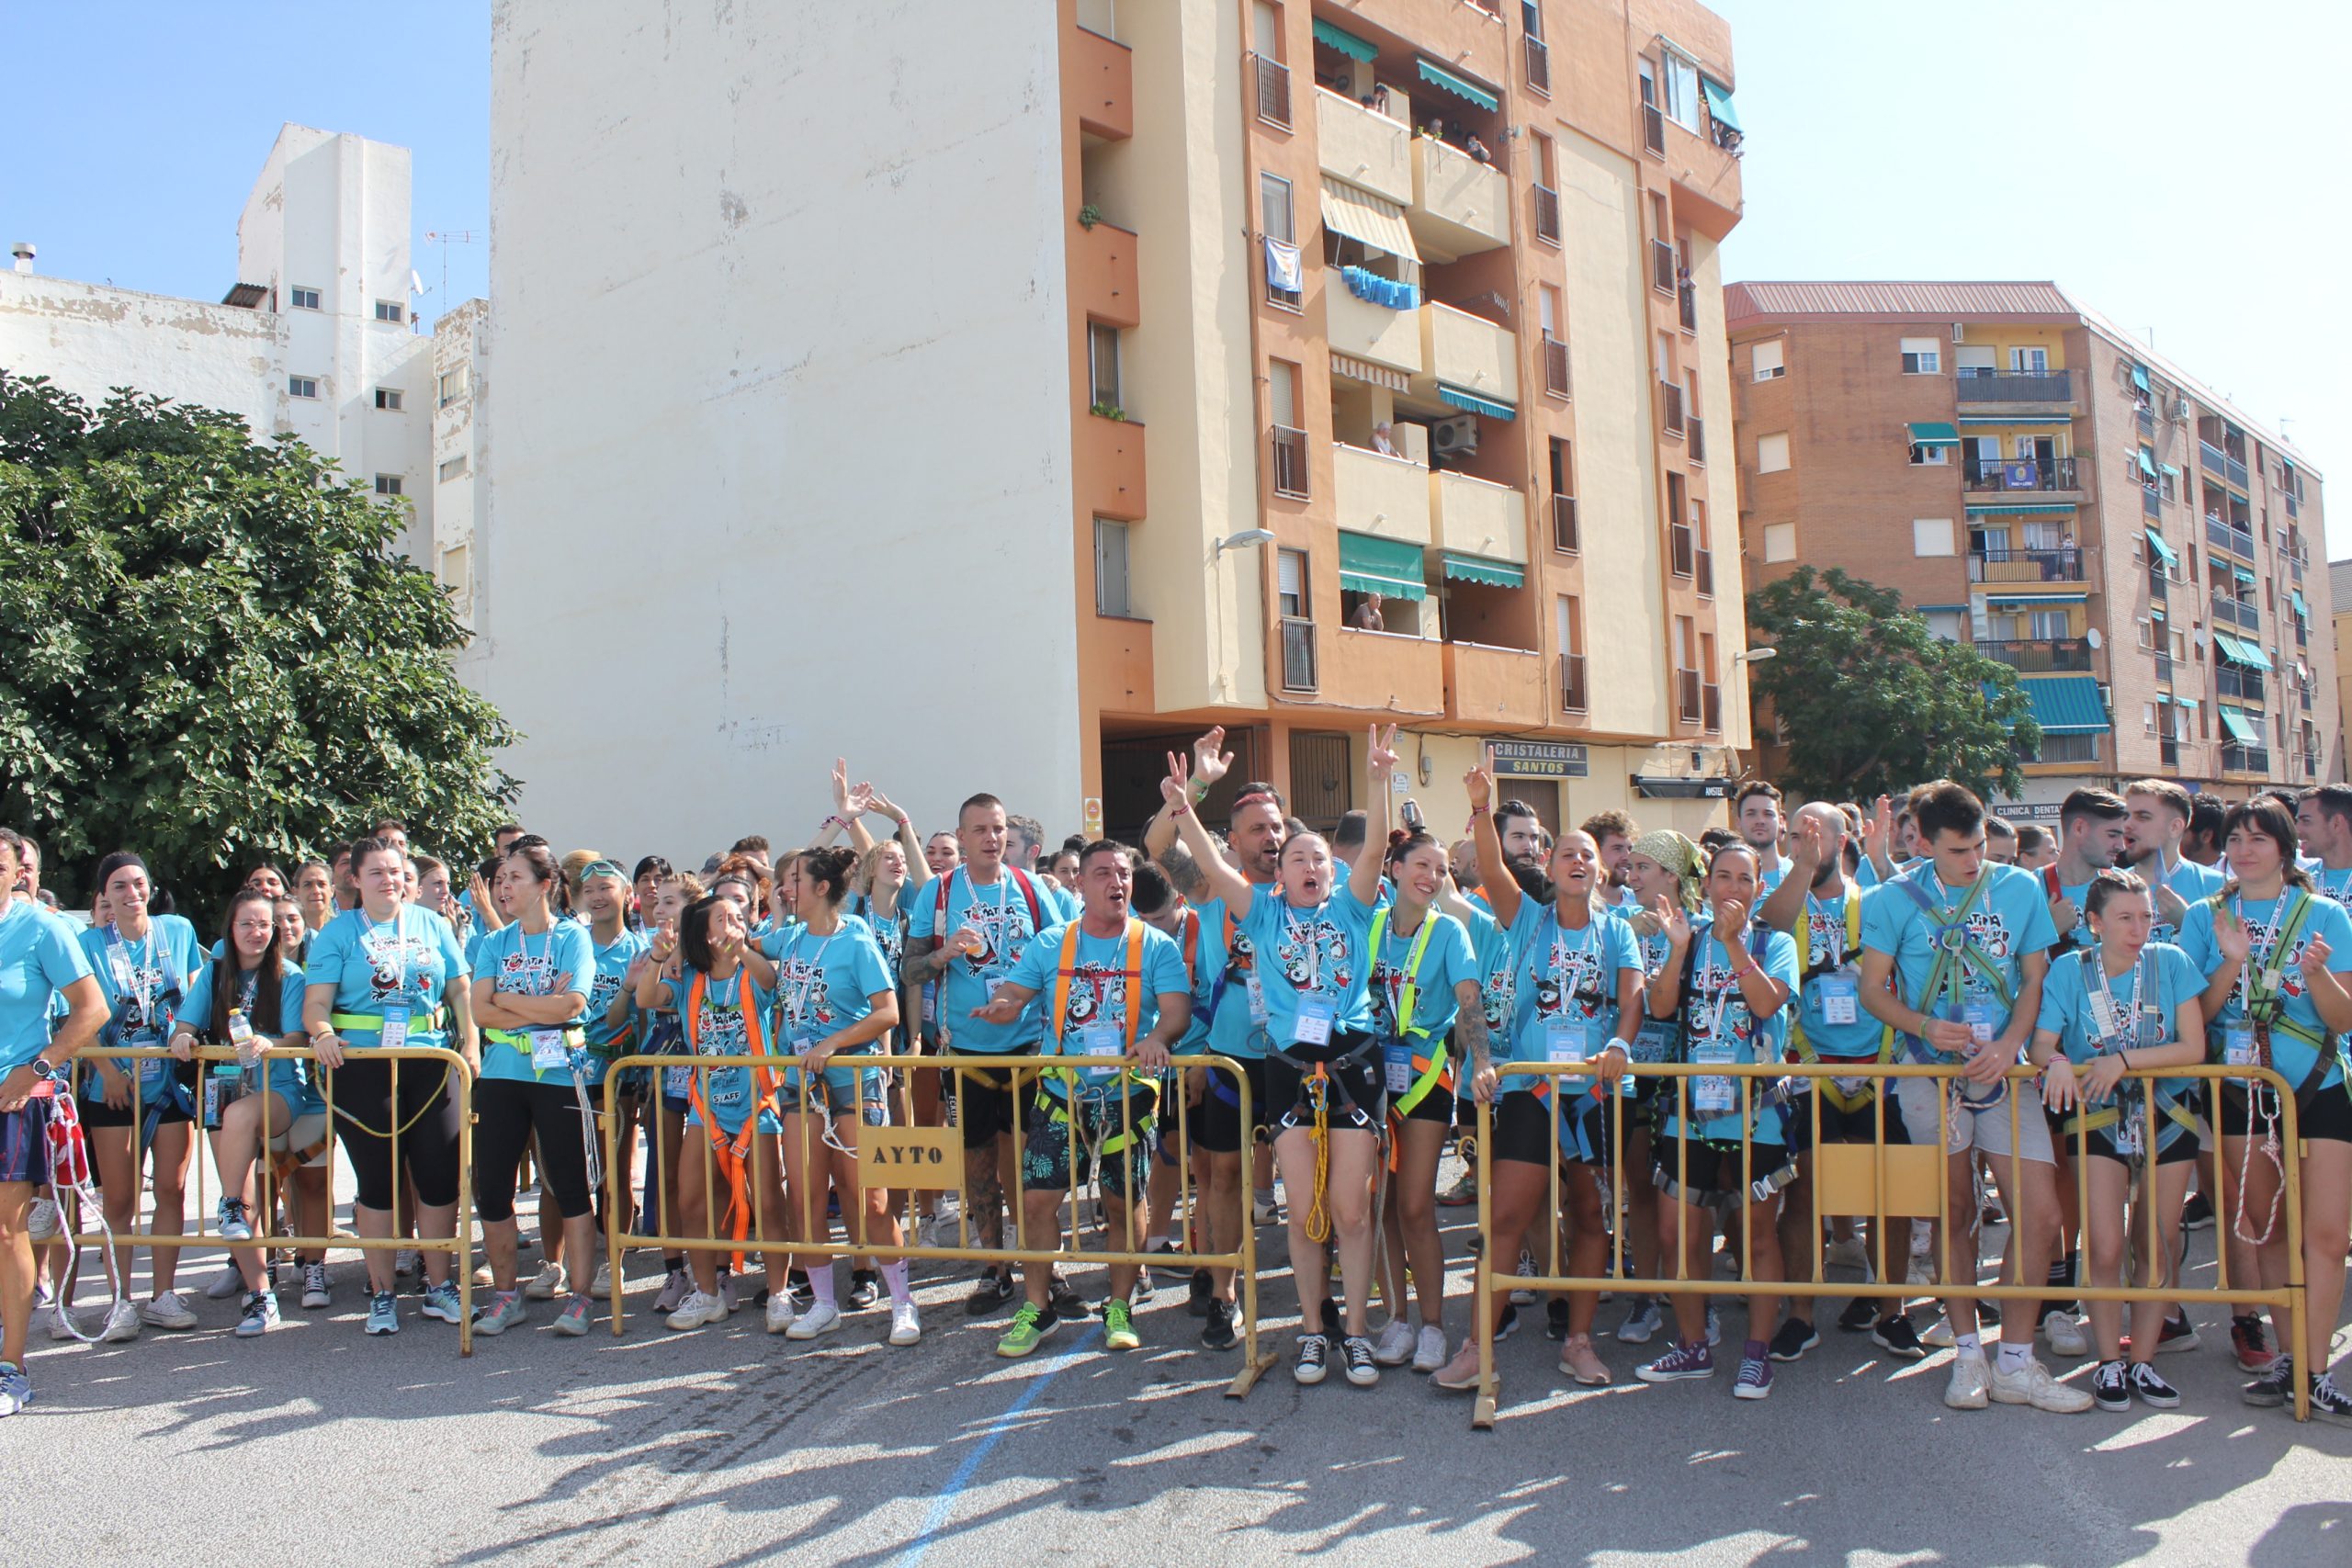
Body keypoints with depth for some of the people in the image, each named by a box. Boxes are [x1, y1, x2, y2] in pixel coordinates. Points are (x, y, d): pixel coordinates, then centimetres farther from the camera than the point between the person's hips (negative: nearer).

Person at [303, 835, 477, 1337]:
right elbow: (316, 1004, -2)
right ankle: (382, 1296, 15)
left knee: (440, 1174, 1)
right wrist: (322, 1033, -23)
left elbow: (460, 991, 12)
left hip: (430, 1063, 2)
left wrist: (470, 1042, -1)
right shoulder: (338, 932, 6)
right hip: (362, 1066, -2)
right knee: (377, 1180, 3)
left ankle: (439, 1287, 14)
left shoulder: (431, 925, 12)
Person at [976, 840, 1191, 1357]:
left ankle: (1119, 1307, 24)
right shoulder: (1050, 945, 5)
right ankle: (1035, 1306, 14)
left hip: (1128, 1095, -1)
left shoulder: (1155, 946, -1)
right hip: (1060, 1094, 1)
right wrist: (1004, 1006, -20)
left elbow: (1178, 1008, -10)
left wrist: (1158, 1037, -32)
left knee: (1125, 1202, 7)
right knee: (1036, 1198, -3)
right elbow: (1011, 995, 5)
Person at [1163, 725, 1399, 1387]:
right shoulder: (1266, 912, 8)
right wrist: (1182, 809, -19)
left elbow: (1376, 848, -7)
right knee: (1304, 1213, 3)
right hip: (1290, 1067, 1)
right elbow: (1212, 867, -4)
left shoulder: (1350, 906, 7)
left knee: (1350, 1208, 0)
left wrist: (1377, 780, -20)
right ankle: (1313, 1331, 18)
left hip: (1352, 1064, 0)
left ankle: (1357, 1333, 13)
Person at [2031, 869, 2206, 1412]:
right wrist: (2057, 1062, -31)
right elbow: (2041, 1046, -8)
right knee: (2106, 1248, -8)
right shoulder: (2069, 970, -6)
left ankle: (2143, 1360, 20)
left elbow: (2193, 1048, -9)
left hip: (2166, 1117, 2)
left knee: (2157, 1246, 6)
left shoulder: (2171, 963, -5)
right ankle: (2109, 1363, 8)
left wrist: (2124, 1059, -20)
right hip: (2098, 1118, -1)